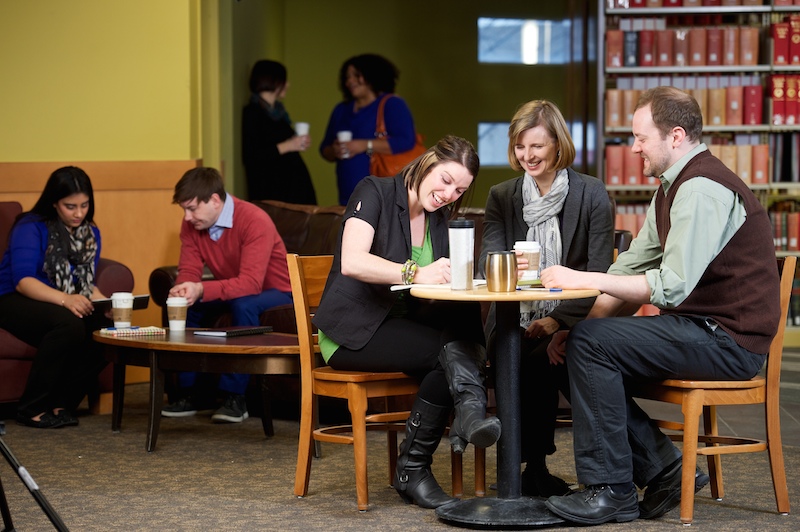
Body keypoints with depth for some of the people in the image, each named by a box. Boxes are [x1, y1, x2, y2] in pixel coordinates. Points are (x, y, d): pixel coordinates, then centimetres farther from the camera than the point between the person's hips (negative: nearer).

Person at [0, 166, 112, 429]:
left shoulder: (90, 233, 8)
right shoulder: (31, 227, -13)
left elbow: (86, 282, 8)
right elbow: (23, 280, -24)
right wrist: (65, 299, -40)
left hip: (70, 306, 6)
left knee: (106, 330, -24)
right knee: (68, 324, -36)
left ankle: (60, 404, -10)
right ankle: (31, 409, -23)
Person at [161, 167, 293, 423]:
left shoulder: (255, 221, -29)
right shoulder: (191, 225, -7)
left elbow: (251, 283, -37)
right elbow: (188, 271, -10)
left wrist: (201, 290, -48)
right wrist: (183, 291, -35)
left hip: (275, 293, -7)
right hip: (233, 293, 7)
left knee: (243, 304, -36)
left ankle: (235, 398, -27)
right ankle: (186, 393, -6)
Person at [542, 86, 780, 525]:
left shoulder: (702, 190, -17)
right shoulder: (672, 188, 16)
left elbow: (671, 286, -26)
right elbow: (631, 270, 15)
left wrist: (585, 279, -20)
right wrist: (580, 324, 2)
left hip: (727, 339, -10)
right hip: (702, 329, 10)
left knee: (590, 345, -19)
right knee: (576, 350, 4)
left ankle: (610, 490, -13)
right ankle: (662, 470, 3)